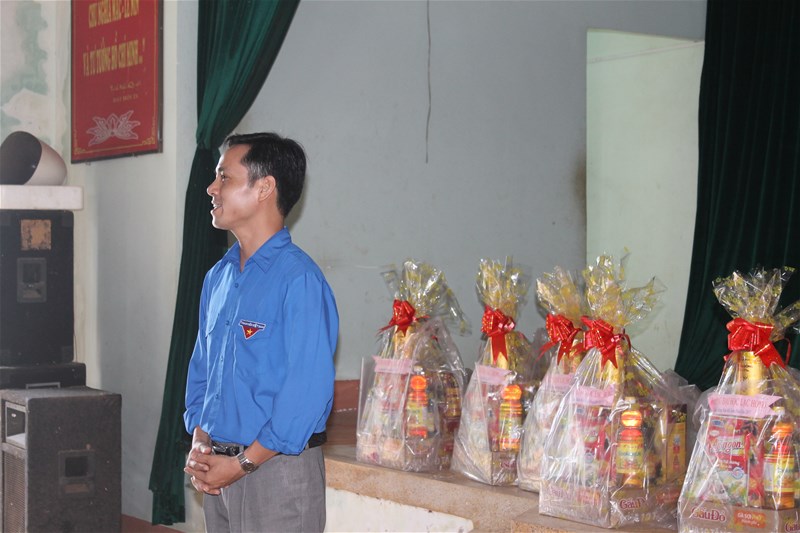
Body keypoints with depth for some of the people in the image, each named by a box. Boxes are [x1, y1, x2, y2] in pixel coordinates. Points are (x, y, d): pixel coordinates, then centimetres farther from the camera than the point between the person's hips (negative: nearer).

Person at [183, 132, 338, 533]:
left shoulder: (298, 279, -16)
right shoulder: (218, 278, 9)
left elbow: (309, 390, -19)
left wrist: (243, 464, -16)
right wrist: (199, 444, 1)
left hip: (276, 467, -7)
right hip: (218, 469, 7)